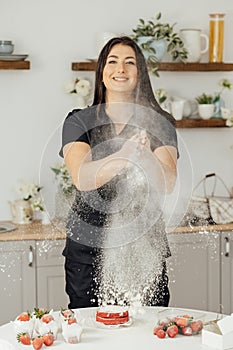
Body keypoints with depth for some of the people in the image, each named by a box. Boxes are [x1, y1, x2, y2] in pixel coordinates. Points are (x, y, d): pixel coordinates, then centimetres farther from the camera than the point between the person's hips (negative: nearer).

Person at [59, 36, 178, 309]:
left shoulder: (159, 123, 4)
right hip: (88, 248, 0)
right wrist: (123, 158, -33)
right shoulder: (78, 121, 1)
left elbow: (167, 184, -10)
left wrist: (147, 156, -30)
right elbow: (81, 178, -16)